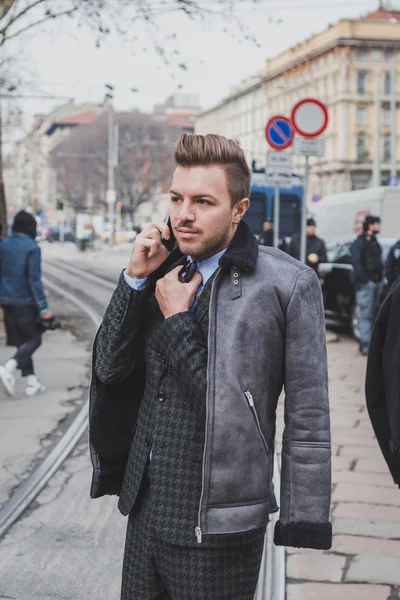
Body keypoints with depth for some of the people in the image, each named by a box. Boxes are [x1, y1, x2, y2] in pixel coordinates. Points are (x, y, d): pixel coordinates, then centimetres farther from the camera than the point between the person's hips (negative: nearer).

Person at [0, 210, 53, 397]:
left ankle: (31, 381, 14)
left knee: (21, 341, 14)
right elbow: (34, 279, -17)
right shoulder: (32, 248, -12)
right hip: (25, 301, -6)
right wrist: (44, 307, -15)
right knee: (34, 339, 5)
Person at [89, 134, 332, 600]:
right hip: (147, 511, 5)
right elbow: (109, 368, 3)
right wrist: (135, 278, -7)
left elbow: (308, 418, -12)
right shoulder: (162, 272, 6)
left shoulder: (287, 284, -11)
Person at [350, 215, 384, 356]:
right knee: (366, 314, -9)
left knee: (372, 314, 11)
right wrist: (364, 279, -20)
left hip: (377, 282, 8)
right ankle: (365, 344, -9)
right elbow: (355, 261, -16)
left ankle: (370, 342, 16)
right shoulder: (361, 241, -7)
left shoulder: (374, 241, 19)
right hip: (366, 283, -8)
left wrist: (380, 277, 11)